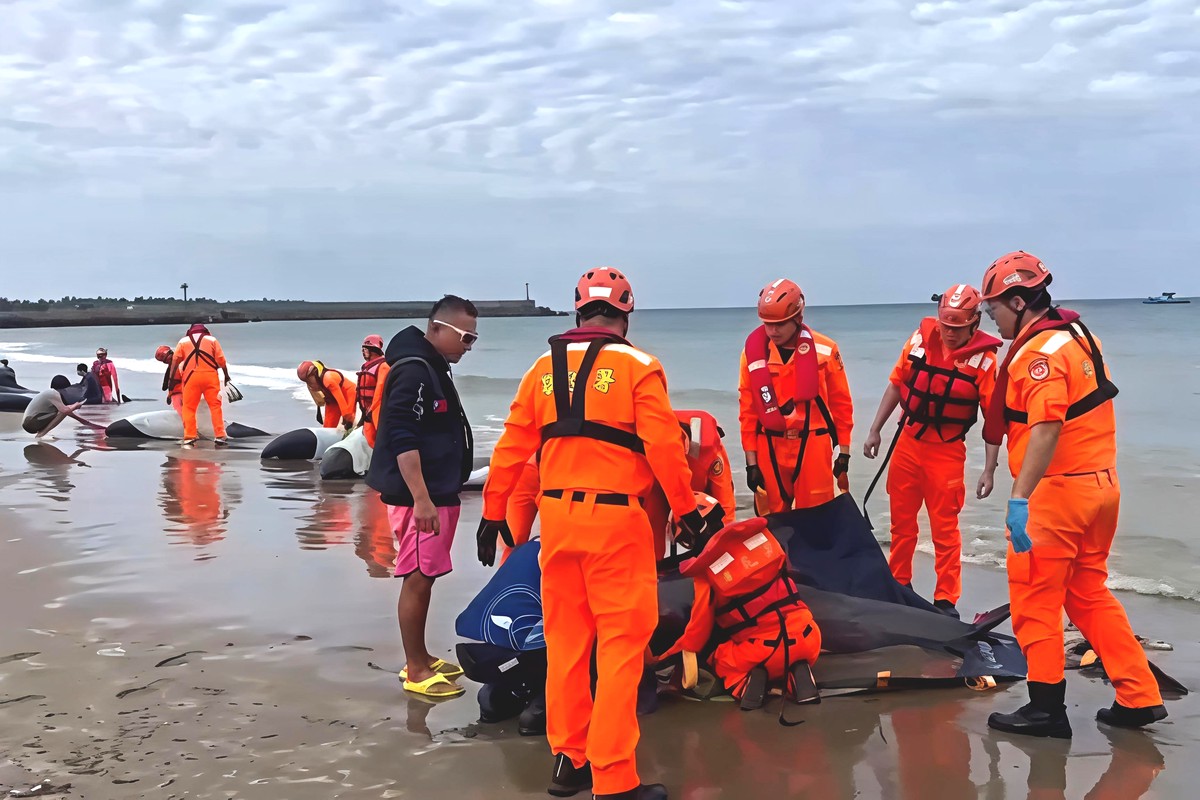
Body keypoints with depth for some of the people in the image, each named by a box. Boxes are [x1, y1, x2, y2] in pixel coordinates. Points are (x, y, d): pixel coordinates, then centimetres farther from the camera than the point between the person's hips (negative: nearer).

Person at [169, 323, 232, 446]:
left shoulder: (183, 341, 14)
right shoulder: (212, 339, 12)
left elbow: (175, 361, 8)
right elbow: (221, 360, 5)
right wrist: (226, 376, 13)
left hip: (191, 377, 0)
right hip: (210, 376, 0)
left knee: (189, 407, 6)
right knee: (215, 405, 4)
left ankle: (189, 436, -1)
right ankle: (219, 435, -1)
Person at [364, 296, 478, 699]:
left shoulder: (435, 369, 17)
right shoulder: (413, 371, -15)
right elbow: (402, 438, -23)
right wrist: (421, 499, -26)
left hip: (437, 493, 10)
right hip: (419, 498, -10)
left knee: (424, 578, 15)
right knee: (417, 579, -5)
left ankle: (421, 658, 25)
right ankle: (415, 672, 2)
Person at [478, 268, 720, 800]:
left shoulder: (543, 369, 8)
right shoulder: (637, 367, -4)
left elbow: (512, 447, 8)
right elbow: (664, 446, -10)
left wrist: (493, 514, 16)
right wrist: (687, 512, -1)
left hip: (556, 516, 5)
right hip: (615, 518, -5)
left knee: (565, 640, 14)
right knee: (621, 644, 1)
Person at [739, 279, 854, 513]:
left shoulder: (824, 350, -2)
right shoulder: (753, 352, 0)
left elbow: (841, 403, 4)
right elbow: (747, 410, 3)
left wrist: (844, 453, 4)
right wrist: (751, 462, 1)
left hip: (812, 447, -1)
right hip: (770, 450, 1)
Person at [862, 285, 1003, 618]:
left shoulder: (984, 360, -13)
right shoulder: (920, 339, -3)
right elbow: (896, 385, 9)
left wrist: (989, 469, -14)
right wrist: (875, 430, 10)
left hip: (946, 451, -4)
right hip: (908, 443, 4)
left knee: (944, 529, 2)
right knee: (902, 521, 15)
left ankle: (946, 599, 12)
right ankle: (898, 584, 31)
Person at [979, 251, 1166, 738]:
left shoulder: (1039, 352, -18)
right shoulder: (1076, 334, 12)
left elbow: (1046, 427, -30)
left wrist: (1019, 497, -34)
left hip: (1056, 492, -9)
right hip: (1101, 484, 9)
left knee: (1034, 600, 3)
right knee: (1088, 594, 19)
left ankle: (1046, 708, 10)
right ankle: (1140, 698, 21)